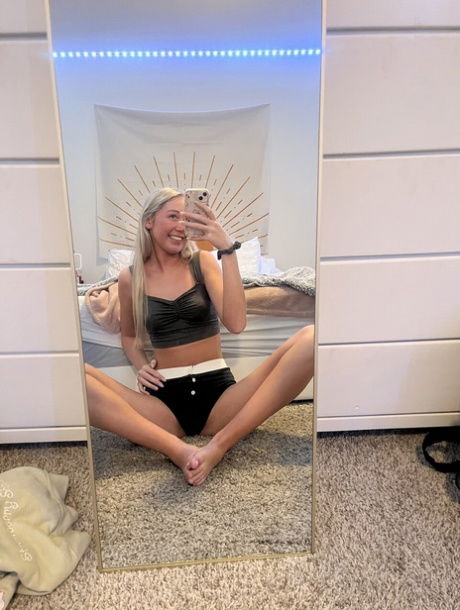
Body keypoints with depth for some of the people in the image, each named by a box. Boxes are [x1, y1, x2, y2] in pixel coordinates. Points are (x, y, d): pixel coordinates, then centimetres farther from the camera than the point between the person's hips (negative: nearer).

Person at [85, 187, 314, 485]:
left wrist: (228, 249, -16)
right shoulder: (130, 278, 7)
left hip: (219, 393, 1)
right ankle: (178, 450, -32)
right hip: (166, 400, 0)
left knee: (311, 338, -24)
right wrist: (141, 366, 1)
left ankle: (219, 445, -28)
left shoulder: (203, 262, 5)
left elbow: (236, 323, -11)